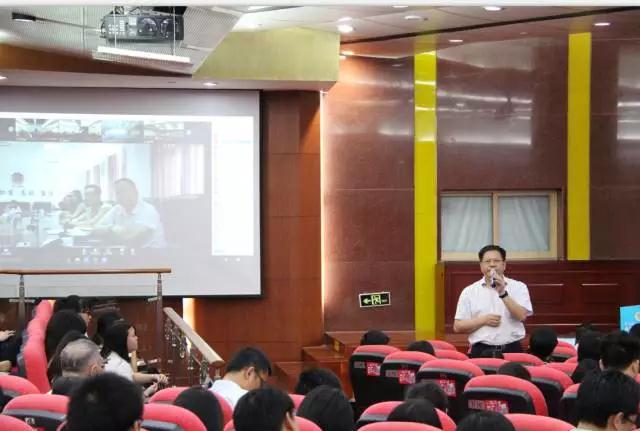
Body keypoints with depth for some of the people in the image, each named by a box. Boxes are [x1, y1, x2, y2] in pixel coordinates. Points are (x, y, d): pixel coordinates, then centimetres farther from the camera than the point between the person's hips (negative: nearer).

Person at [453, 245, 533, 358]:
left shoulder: (518, 287, 6)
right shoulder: (469, 291, 7)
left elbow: (522, 316, -8)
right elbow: (458, 327, 5)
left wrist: (503, 293, -16)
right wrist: (483, 320, -7)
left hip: (511, 350, 0)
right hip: (481, 351, 1)